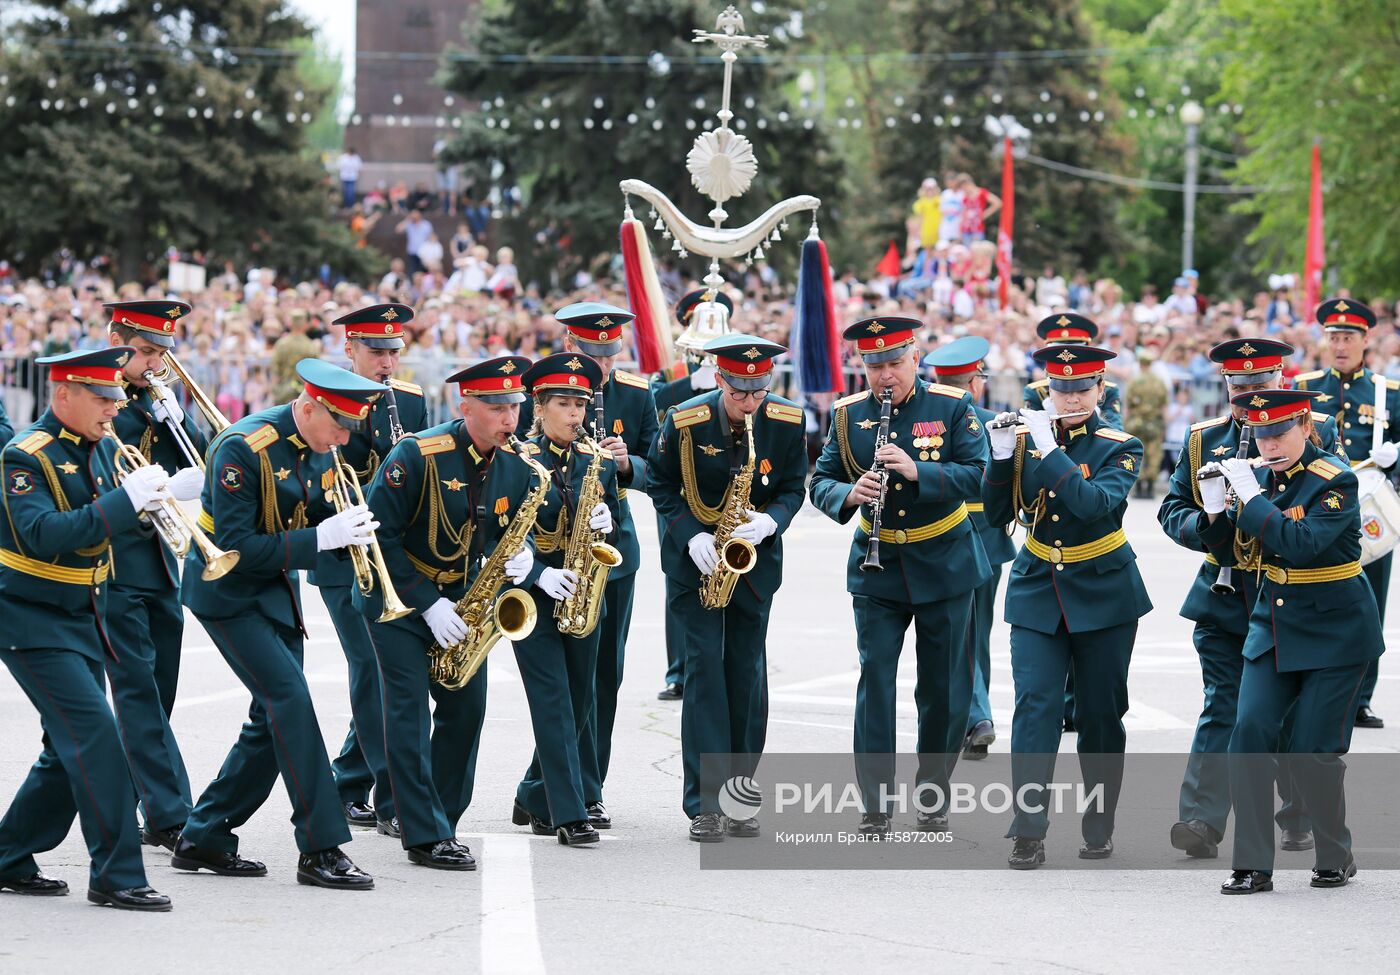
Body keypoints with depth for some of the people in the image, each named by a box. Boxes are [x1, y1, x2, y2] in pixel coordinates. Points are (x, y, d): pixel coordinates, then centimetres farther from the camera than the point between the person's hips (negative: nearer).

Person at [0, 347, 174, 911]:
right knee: (96, 737, -15)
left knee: (71, 750, 11)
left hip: (84, 620, 9)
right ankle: (116, 875, -10)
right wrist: (124, 500, -34)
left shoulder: (102, 449, 7)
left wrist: (158, 496, -12)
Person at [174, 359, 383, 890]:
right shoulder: (243, 448, -23)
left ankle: (204, 837, 18)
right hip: (229, 591, -9)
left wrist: (346, 524, -13)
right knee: (290, 698, -17)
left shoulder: (319, 449, 1)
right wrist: (320, 538, -30)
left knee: (275, 718, 7)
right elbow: (237, 548, -26)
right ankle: (320, 850, -15)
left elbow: (314, 520, 10)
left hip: (278, 588, 9)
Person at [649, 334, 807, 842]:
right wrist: (691, 535, -16)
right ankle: (704, 804, -7)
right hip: (698, 559, -2)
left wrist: (770, 521, -20)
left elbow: (793, 488, 1)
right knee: (704, 669, -8)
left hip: (755, 559, 2)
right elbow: (662, 485, -2)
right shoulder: (685, 422, -13)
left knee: (749, 675, 3)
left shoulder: (787, 422, -8)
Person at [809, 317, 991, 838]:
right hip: (877, 567, 1)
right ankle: (875, 806, -3)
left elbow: (974, 476, -13)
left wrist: (916, 471, -29)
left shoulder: (952, 406, -6)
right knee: (875, 680, -6)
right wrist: (849, 494, -23)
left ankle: (934, 798, 21)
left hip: (944, 565, -1)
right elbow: (820, 482, 0)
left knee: (944, 687, 6)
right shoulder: (848, 415, 0)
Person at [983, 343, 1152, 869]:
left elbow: (1095, 503, -26)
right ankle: (1028, 832, -13)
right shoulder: (1026, 436, 1)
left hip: (1102, 594, -1)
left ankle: (1100, 826, 20)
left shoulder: (1120, 449, -6)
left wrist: (1048, 448, -30)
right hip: (1037, 591, 1)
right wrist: (1001, 456, -18)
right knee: (1035, 705, -10)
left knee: (1100, 712, 6)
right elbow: (997, 515, -3)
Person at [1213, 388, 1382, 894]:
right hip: (1274, 624, 5)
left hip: (1335, 631, -5)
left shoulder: (1336, 481, -15)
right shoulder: (1267, 477, 2)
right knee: (1249, 731, -10)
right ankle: (1253, 866, -6)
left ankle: (1337, 858, 18)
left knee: (1311, 752, -5)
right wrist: (1215, 509, -12)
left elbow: (1303, 544, -29)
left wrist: (1250, 497, -28)